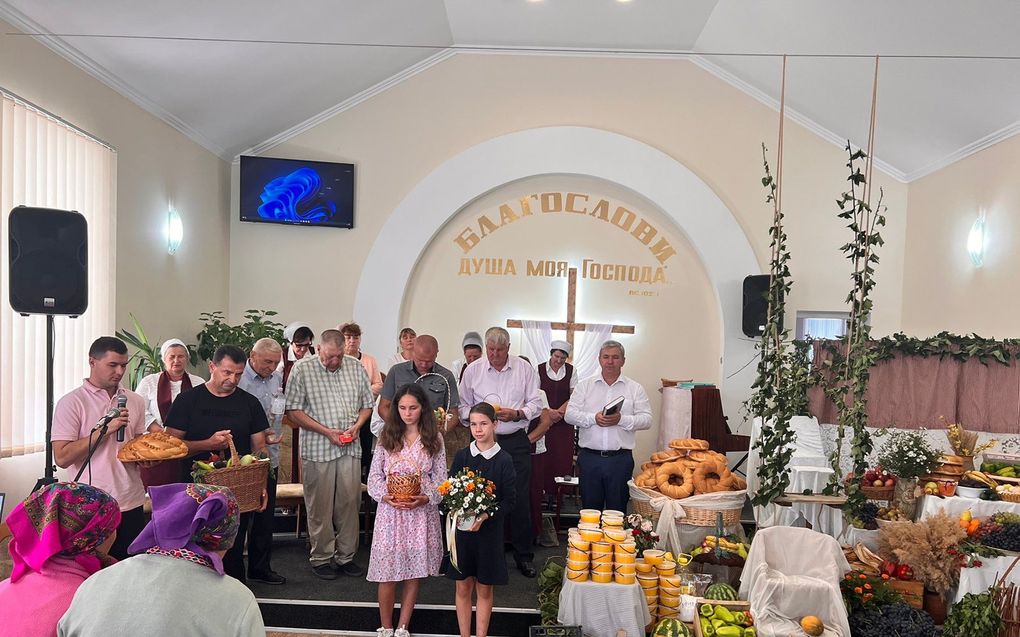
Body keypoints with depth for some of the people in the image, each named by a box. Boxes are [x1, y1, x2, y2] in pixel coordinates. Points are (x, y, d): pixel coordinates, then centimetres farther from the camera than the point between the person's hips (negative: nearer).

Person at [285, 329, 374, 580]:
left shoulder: (356, 367, 5)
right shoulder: (302, 370, -5)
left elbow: (367, 405, 14)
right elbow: (294, 410, -7)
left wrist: (357, 426, -5)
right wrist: (326, 431, -13)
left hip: (350, 448, 3)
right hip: (318, 448, -3)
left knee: (350, 502, 7)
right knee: (320, 505, 5)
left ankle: (346, 556, 20)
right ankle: (321, 558, 20)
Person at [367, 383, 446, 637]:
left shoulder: (433, 438, 2)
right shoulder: (387, 437, 3)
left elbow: (440, 479, 1)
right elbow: (374, 477, 2)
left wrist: (425, 499, -16)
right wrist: (385, 497, -15)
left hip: (422, 512, 0)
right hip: (390, 511, 0)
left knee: (414, 572, 7)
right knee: (388, 572, 2)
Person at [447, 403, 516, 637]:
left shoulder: (504, 460, -6)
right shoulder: (462, 456, 1)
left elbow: (509, 500, -5)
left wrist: (485, 516, -19)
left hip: (489, 530, -2)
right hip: (461, 528, 2)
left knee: (484, 589, 8)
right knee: (463, 587, 9)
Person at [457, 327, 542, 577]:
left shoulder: (524, 368, 4)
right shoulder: (473, 370, 5)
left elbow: (535, 404, 5)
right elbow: (463, 407, 8)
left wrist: (516, 413, -12)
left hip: (516, 442, 0)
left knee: (520, 499, 2)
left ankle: (523, 555, 16)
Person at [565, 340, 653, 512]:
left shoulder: (635, 388, 7)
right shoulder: (584, 385, 9)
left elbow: (646, 419, -1)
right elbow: (570, 414, 1)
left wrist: (622, 420, -17)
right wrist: (593, 418, -15)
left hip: (620, 459, -1)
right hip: (589, 457, 1)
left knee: (618, 510, 6)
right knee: (590, 510, 9)